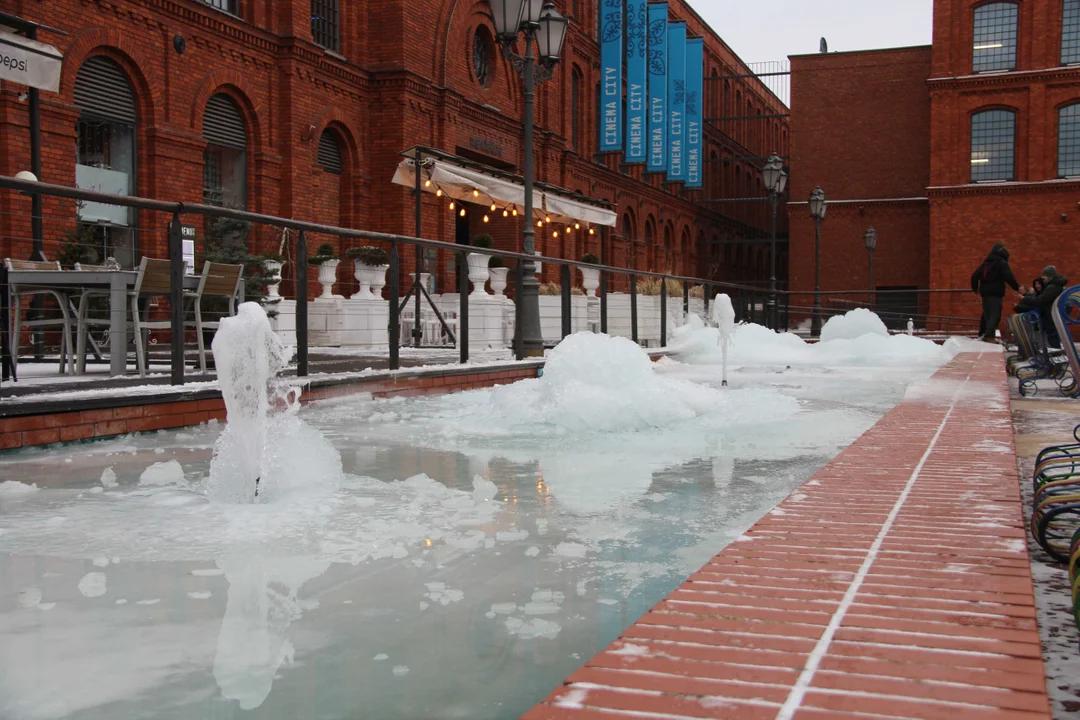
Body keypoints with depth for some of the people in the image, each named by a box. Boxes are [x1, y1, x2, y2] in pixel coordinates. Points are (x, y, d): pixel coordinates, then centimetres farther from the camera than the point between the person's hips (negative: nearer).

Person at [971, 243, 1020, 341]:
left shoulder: (985, 263, 15)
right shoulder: (1002, 263, -6)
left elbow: (975, 275, 17)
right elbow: (1009, 277, -14)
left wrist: (974, 288, 30)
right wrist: (1017, 288, -4)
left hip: (985, 292, 7)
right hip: (996, 293, -7)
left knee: (986, 313, 20)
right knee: (995, 315, -14)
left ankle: (982, 334, 26)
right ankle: (989, 335, -31)